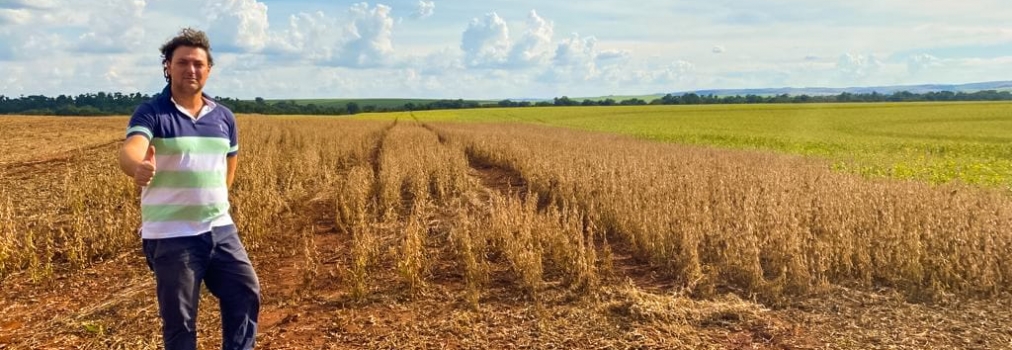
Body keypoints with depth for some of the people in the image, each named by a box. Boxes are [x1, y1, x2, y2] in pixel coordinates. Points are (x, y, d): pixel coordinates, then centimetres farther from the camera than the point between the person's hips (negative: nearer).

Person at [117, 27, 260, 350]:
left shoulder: (224, 117, 7)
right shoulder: (151, 113, -9)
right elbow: (130, 151, -28)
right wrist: (139, 167, -51)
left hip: (220, 229, 5)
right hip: (171, 235, -5)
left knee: (246, 294, 9)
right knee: (179, 319, 4)